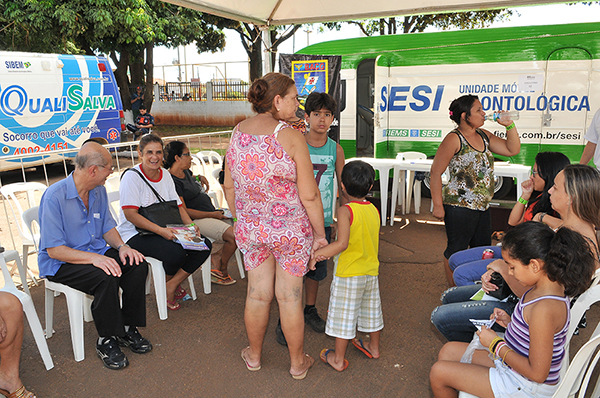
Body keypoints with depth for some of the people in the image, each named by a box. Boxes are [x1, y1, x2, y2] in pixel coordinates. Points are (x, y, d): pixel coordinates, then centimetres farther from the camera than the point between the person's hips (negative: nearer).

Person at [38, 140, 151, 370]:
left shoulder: (99, 191, 2)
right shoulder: (55, 196, -20)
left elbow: (107, 226, 13)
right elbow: (54, 250, -22)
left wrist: (121, 246, -8)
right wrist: (95, 258, -33)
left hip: (96, 251, 7)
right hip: (60, 263, -7)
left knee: (137, 265, -17)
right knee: (106, 277, -33)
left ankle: (127, 328, -2)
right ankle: (106, 341, -13)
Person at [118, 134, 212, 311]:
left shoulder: (165, 175, 10)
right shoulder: (131, 177, -11)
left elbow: (178, 205, 10)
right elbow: (130, 215, -19)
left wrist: (191, 225, -10)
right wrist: (161, 230, -30)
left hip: (166, 231, 7)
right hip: (135, 234, -7)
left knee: (204, 245, -13)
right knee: (176, 252, -32)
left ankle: (172, 285, -3)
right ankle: (169, 282, 3)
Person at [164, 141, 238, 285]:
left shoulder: (185, 172, 13)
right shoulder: (172, 181, -14)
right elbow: (184, 211, -18)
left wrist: (200, 177, 17)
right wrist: (212, 214, -15)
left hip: (212, 214, 10)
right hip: (197, 219, -10)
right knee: (234, 235, -26)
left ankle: (217, 258, 2)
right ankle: (222, 269, 0)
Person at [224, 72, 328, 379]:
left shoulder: (238, 132, 0)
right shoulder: (291, 137, -17)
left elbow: (228, 187, 8)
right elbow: (309, 195, -16)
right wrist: (320, 234, -3)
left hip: (249, 228, 4)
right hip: (290, 229, -4)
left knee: (257, 294, 19)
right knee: (289, 297, 11)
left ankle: (254, 355, 40)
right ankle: (298, 363, 33)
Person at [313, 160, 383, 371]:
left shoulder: (346, 211, -19)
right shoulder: (374, 210, 2)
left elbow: (342, 243, -28)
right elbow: (373, 244, 8)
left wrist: (317, 253, -24)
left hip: (349, 274, -6)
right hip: (371, 272, 7)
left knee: (343, 316, 6)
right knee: (371, 310, 23)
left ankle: (338, 359, 19)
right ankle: (374, 347, 42)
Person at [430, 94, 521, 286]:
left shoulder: (484, 136, 11)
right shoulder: (454, 139, -13)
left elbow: (513, 149, 17)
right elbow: (436, 172, -13)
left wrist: (509, 125, 3)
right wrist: (437, 205, -15)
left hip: (482, 206, 8)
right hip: (459, 206, -8)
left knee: (483, 249, 15)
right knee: (456, 250, 3)